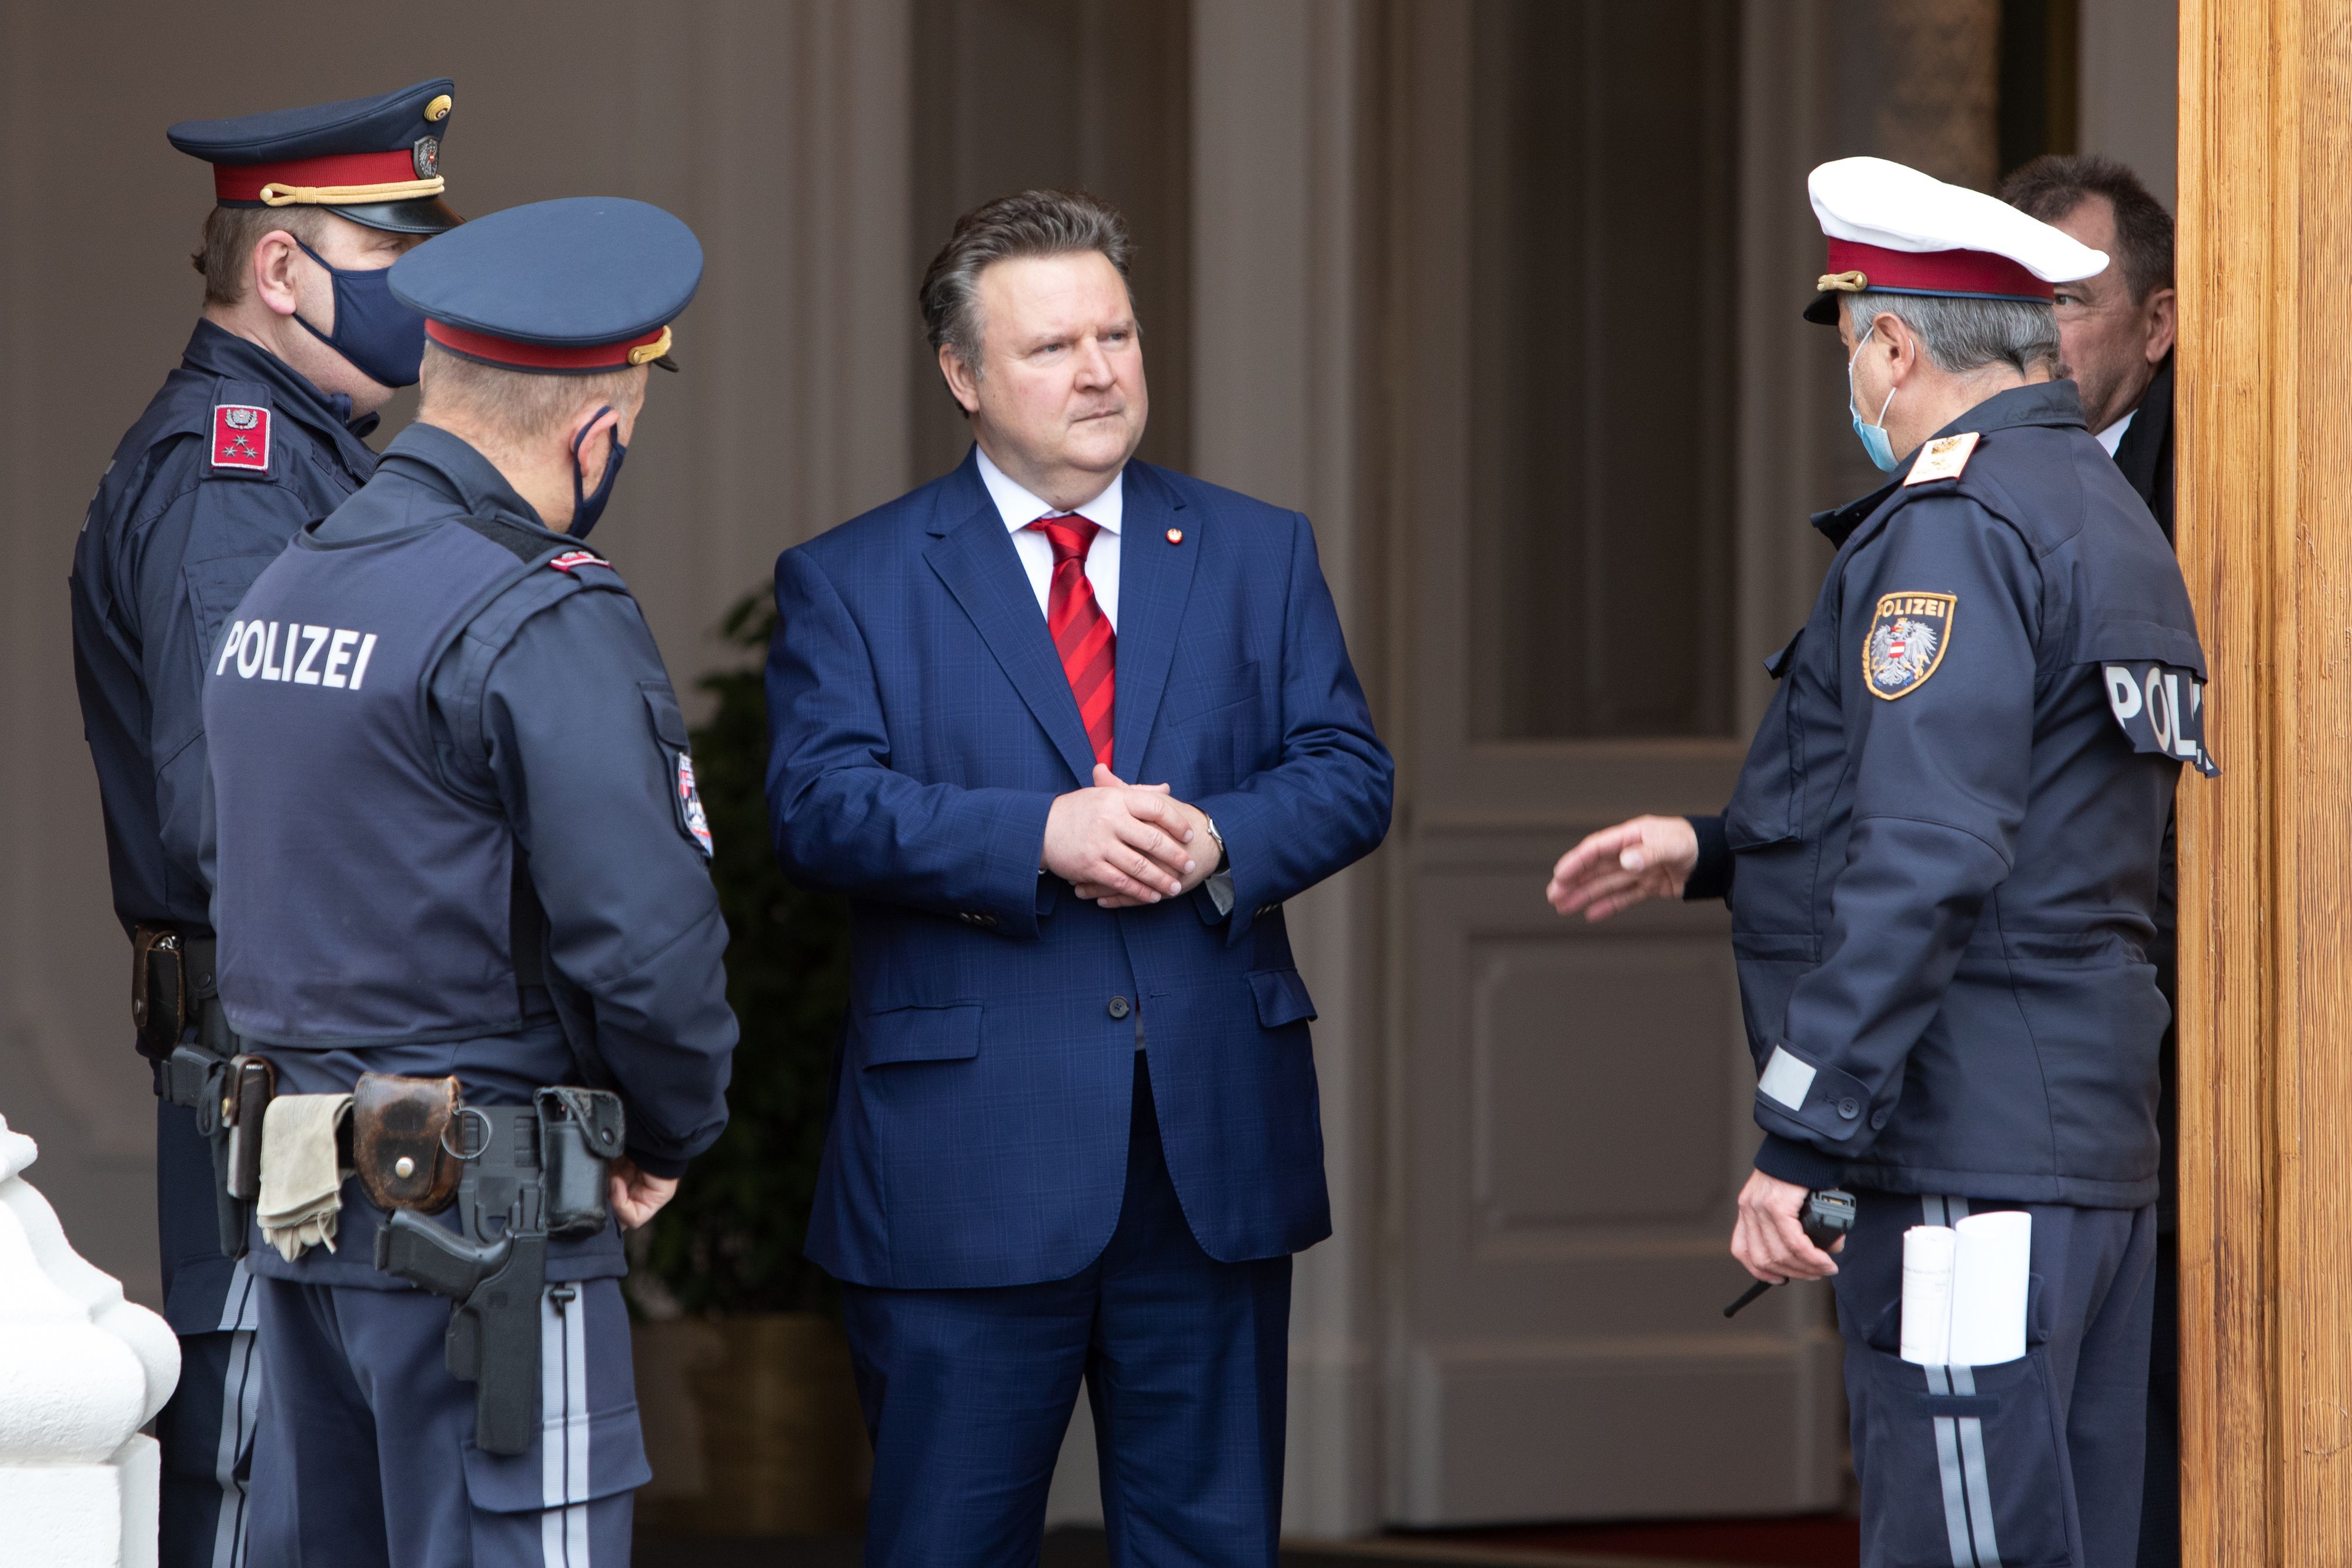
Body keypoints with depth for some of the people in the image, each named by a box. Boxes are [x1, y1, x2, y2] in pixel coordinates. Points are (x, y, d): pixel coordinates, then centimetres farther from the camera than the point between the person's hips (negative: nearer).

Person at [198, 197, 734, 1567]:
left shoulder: (275, 595, 11)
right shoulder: (546, 627, -16)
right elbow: (646, 933, -20)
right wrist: (674, 1134, -2)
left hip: (302, 1201, 9)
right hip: (487, 1224, -9)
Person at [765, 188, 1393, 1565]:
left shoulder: (1261, 555, 13)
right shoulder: (850, 582, 4)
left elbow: (1351, 775, 7)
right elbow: (822, 805, -9)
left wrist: (1221, 840, -14)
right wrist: (1040, 836, -22)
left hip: (1219, 1147, 3)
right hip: (967, 1171, -3)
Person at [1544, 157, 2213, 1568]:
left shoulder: (1954, 526, -12)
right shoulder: (2111, 519, 18)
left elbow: (1927, 860, -21)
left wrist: (1801, 1139, -20)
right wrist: (1713, 854, 28)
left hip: (1968, 1152, -10)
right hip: (2096, 1137, 10)